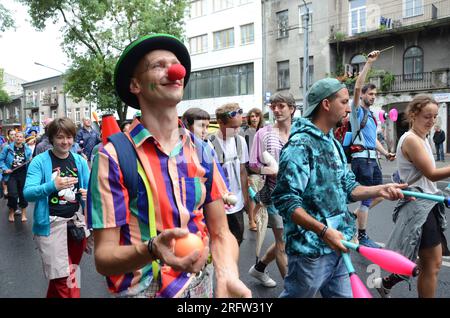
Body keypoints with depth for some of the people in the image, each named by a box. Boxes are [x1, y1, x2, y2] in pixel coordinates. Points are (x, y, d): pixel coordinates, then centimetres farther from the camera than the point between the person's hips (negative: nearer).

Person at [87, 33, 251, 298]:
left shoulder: (202, 152, -3)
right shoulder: (114, 157, -16)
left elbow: (220, 233, -2)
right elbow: (104, 256, -15)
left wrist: (227, 274, -22)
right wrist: (152, 250, -34)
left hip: (201, 286, 4)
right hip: (144, 290, -4)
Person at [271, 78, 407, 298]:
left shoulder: (334, 143, 11)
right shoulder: (300, 145, -19)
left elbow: (347, 188, 13)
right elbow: (285, 200, -24)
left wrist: (380, 190, -3)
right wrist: (323, 231, -29)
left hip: (336, 246, 9)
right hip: (311, 249, -8)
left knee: (342, 294, 19)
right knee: (296, 294, 11)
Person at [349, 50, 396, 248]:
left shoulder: (371, 115, 21)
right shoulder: (357, 110, -2)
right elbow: (357, 87, -19)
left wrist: (386, 153, 11)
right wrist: (368, 64, -20)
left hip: (373, 159, 8)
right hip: (361, 159, -8)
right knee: (367, 197, -4)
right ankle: (362, 237, 6)